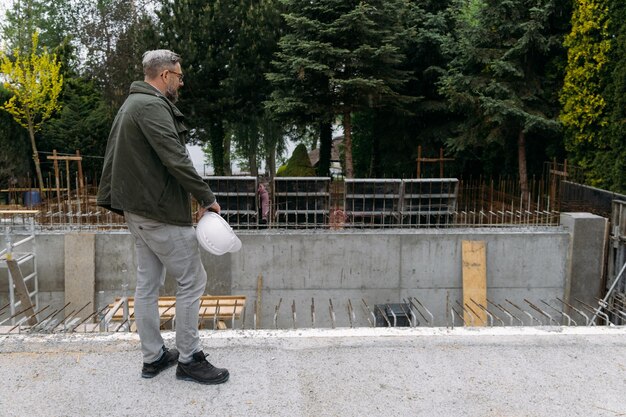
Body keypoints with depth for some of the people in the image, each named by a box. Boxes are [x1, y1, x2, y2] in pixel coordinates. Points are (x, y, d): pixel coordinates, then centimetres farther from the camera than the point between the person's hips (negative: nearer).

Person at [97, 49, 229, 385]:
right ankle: (189, 359, 8)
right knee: (192, 281, -1)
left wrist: (109, 198, 23)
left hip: (136, 210, 11)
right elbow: (176, 159, -24)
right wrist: (207, 198, -18)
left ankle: (153, 357, 24)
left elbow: (111, 157, 20)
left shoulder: (130, 104, 16)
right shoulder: (152, 106, -17)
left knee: (148, 282, 14)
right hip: (161, 211, -10)